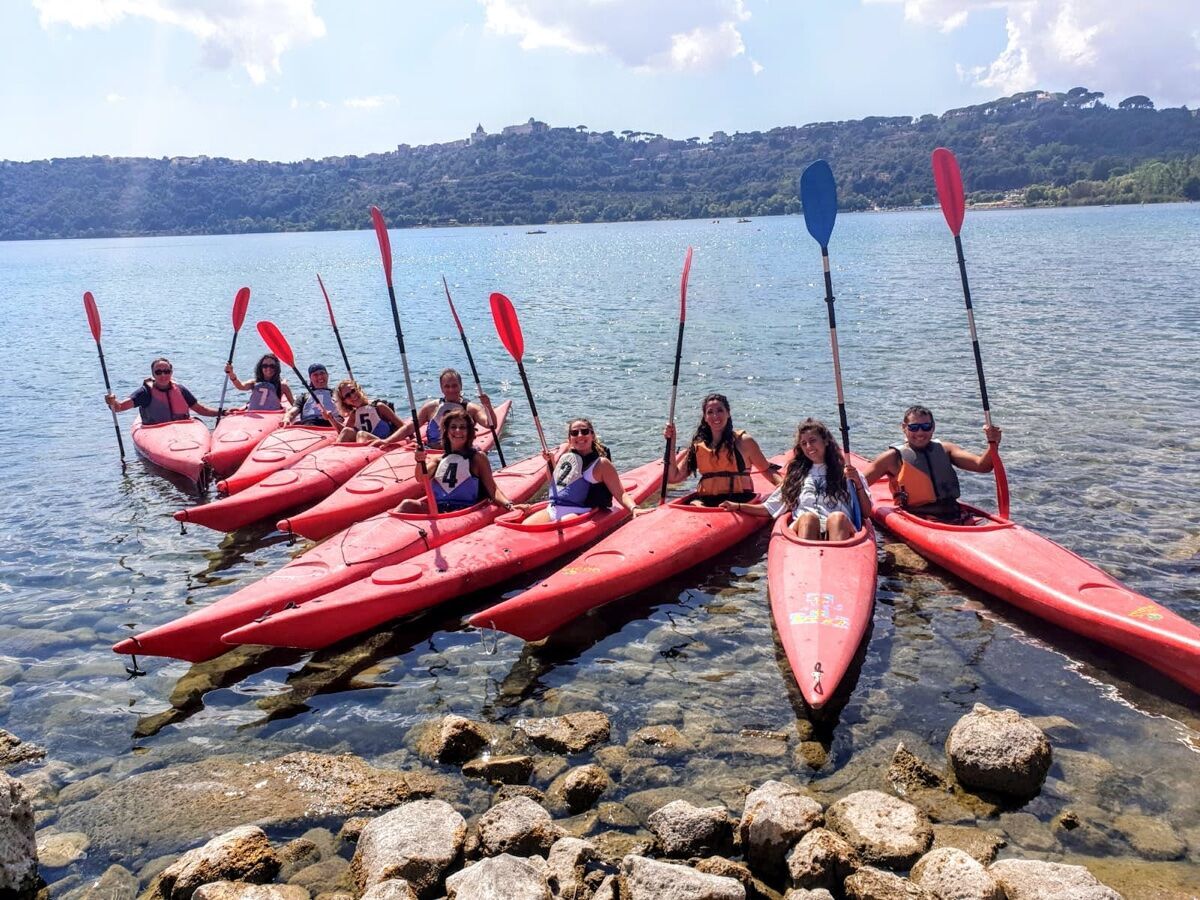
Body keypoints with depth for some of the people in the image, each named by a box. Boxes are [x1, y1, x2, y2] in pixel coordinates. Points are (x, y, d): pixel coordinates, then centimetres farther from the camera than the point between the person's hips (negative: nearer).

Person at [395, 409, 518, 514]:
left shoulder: (477, 458, 8)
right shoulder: (440, 459, 19)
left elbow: (492, 488, 0)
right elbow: (421, 479, 3)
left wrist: (507, 503, -19)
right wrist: (420, 462, -19)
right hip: (436, 509, 4)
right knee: (407, 504, -22)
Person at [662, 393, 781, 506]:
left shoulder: (743, 441, 5)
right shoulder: (698, 447, 13)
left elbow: (766, 469, 12)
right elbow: (674, 477, 8)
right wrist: (671, 442, 4)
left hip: (738, 500, -2)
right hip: (705, 501, 2)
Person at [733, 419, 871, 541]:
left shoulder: (846, 473, 22)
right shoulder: (796, 475, 29)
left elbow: (866, 513, 14)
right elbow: (770, 508, 26)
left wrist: (858, 484, 0)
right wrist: (738, 506, 14)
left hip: (838, 531, -1)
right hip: (802, 529, 1)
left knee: (838, 517, -34)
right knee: (807, 517, -33)